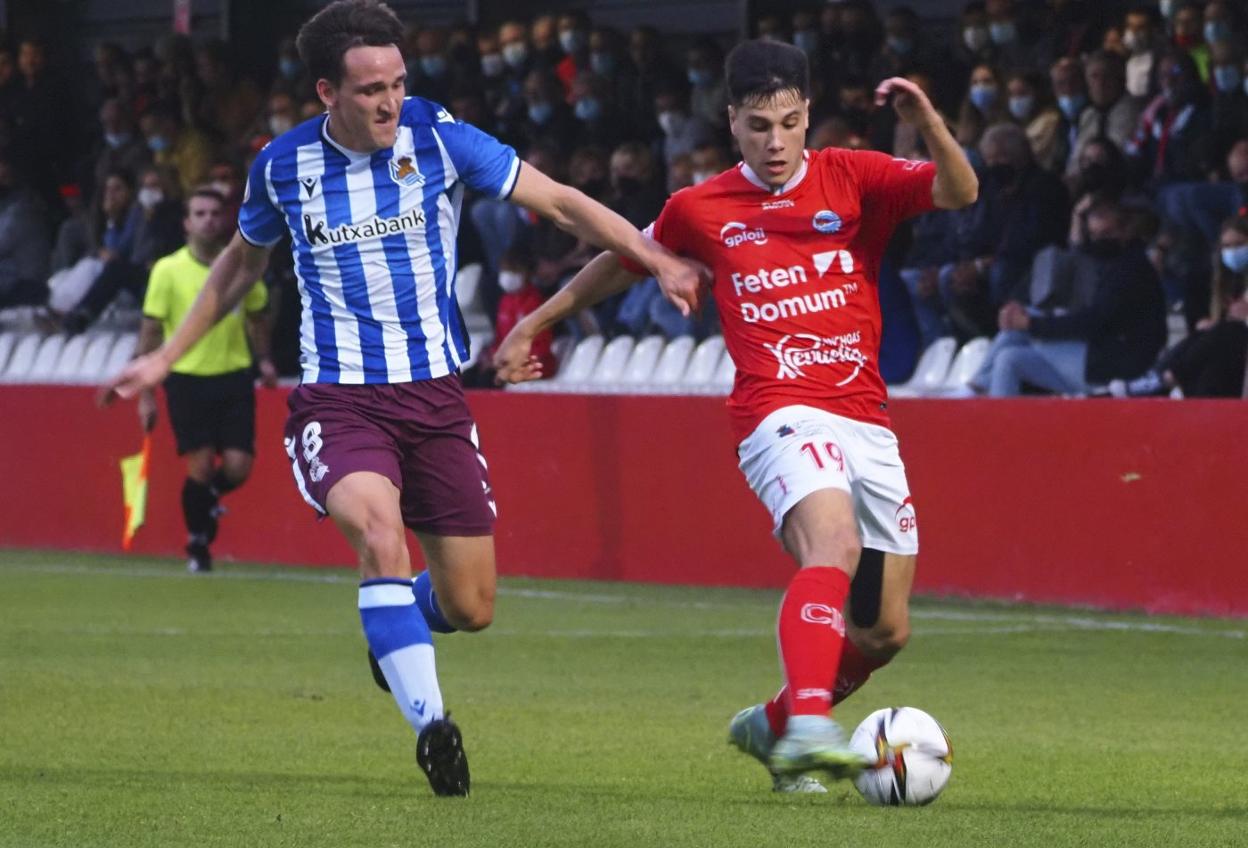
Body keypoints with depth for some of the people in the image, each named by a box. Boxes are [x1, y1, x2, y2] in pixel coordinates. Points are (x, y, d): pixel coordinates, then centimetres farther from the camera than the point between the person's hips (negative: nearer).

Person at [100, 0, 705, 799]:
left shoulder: (436, 136, -7)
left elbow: (559, 201, -1)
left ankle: (397, 620, 39)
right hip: (339, 397, -1)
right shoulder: (285, 165, -2)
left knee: (470, 607, 3)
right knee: (380, 531, -32)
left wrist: (658, 259, -10)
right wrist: (165, 358, 18)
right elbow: (241, 264, 18)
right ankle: (429, 721, -30)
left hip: (435, 394, 1)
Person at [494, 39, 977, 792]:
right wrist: (536, 321, 33)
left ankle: (774, 726, 30)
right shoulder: (701, 210, 8)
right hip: (782, 416, -3)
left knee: (884, 630, 6)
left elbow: (959, 192, -8)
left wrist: (928, 122, -26)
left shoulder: (853, 179, 6)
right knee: (832, 545, -34)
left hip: (867, 423, 4)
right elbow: (622, 262, 26)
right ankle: (810, 726, -50)